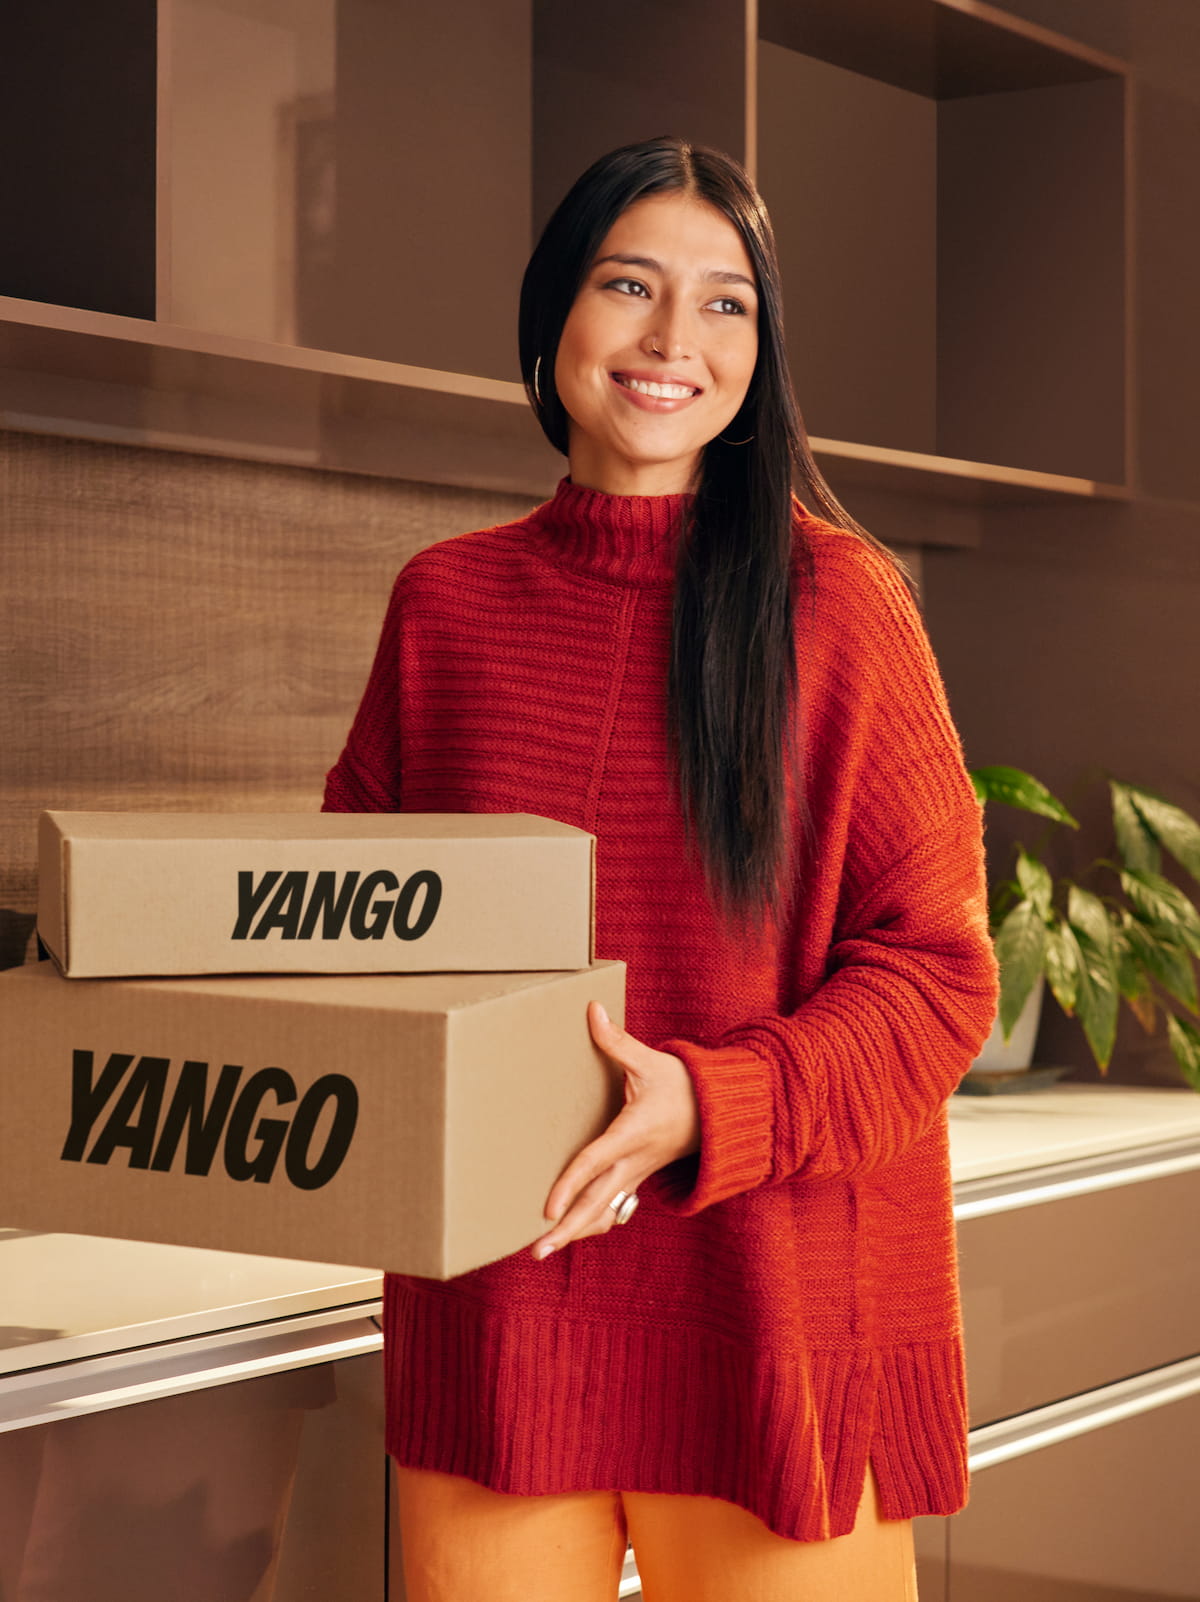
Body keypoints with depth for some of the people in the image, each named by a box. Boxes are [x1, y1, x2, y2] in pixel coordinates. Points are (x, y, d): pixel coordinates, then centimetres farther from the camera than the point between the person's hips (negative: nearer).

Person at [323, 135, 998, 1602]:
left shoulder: (836, 599, -3)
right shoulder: (444, 601, 7)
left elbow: (935, 970, -5)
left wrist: (707, 1108, -20)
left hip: (767, 1309, -2)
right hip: (492, 1311, 3)